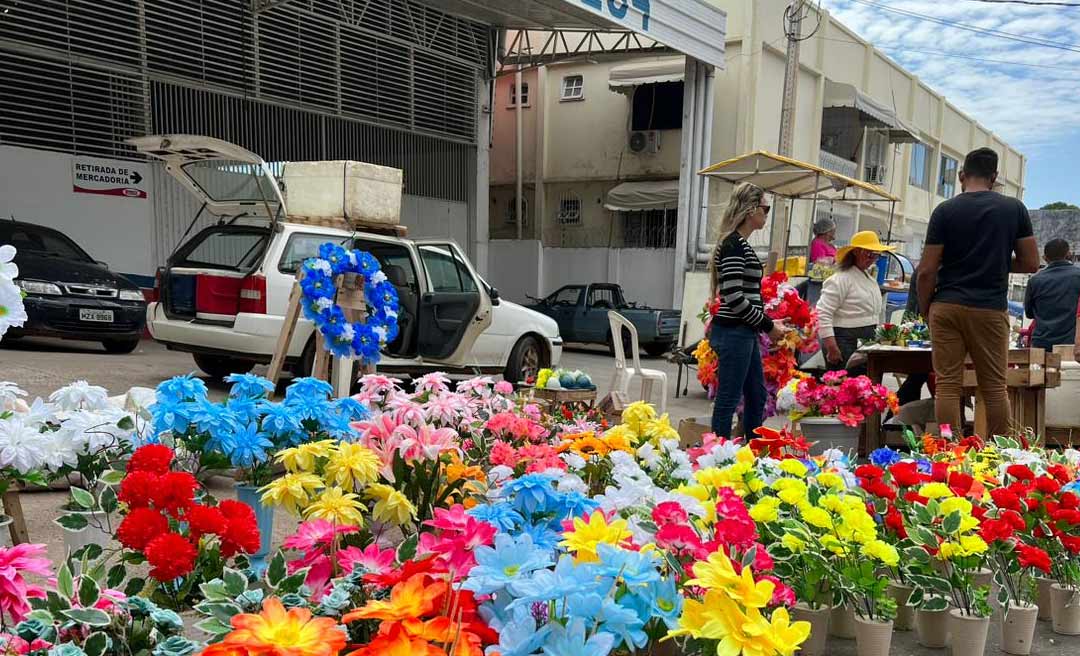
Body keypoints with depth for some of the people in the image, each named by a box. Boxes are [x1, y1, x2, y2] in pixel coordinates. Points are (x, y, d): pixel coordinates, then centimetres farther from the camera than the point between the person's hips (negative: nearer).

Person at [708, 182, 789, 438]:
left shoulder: (742, 245, 14)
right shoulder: (733, 245, -16)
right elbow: (734, 299, -21)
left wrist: (769, 321, 13)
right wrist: (767, 326, -12)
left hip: (745, 332, 10)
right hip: (733, 332, -10)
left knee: (757, 396, 17)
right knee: (729, 399, -2)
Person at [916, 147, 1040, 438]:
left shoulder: (945, 210, -1)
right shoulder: (1014, 209, 3)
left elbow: (927, 270, -4)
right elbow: (1031, 263, 5)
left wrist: (924, 309, 9)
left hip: (947, 306, -1)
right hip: (991, 308, 1)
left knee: (948, 386, 2)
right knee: (995, 387, 10)